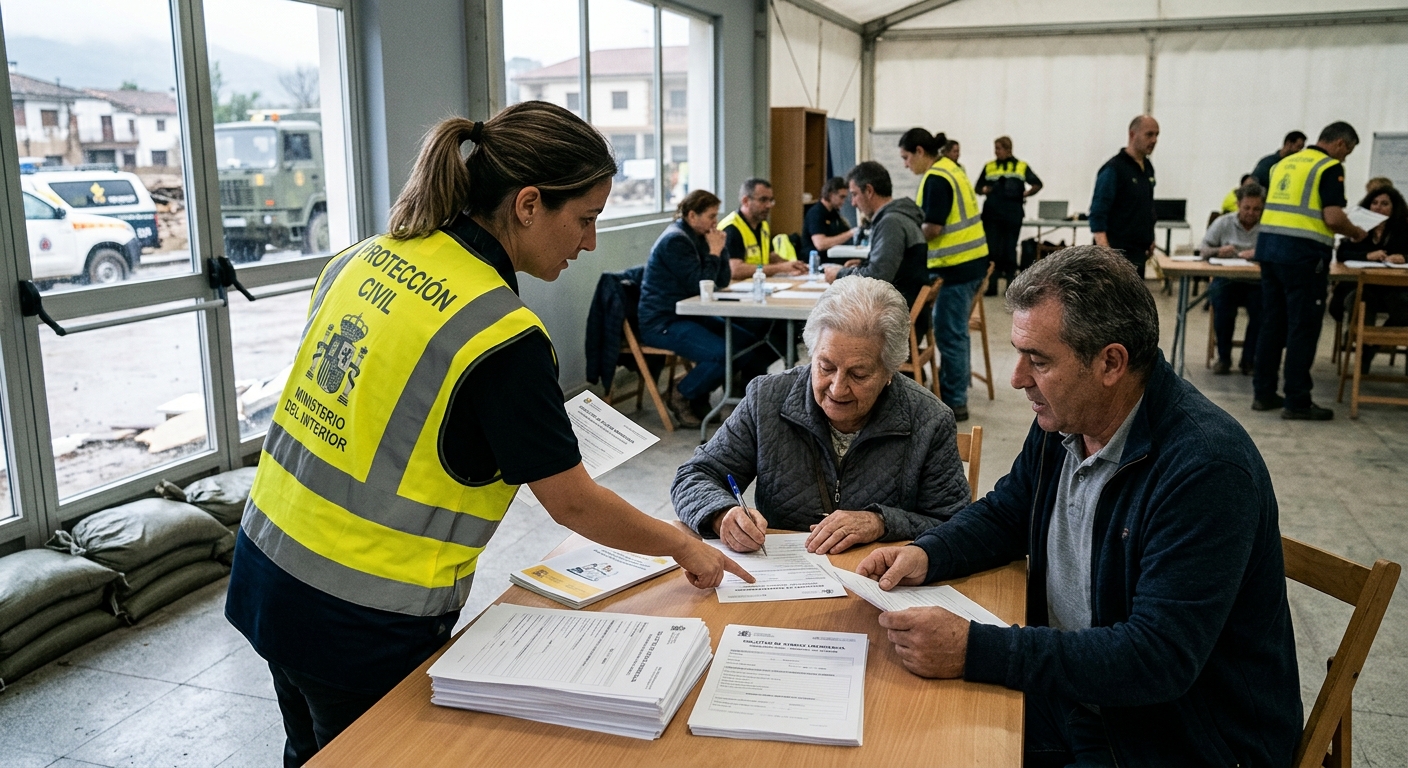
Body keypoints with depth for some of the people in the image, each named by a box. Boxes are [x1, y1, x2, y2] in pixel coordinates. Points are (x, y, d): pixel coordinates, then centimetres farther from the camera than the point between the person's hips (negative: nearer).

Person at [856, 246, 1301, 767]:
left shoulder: (1206, 468, -27)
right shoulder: (1063, 418, -2)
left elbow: (1158, 659, -31)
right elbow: (1004, 514, 15)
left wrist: (973, 651, -34)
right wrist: (926, 554, -7)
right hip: (1075, 690, 7)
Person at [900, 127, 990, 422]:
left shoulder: (936, 178, -16)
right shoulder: (950, 168, 14)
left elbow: (933, 228, -19)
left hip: (957, 266, -10)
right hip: (969, 260, 10)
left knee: (949, 334, -2)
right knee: (953, 330, 17)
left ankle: (955, 403, 5)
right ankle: (953, 388, 27)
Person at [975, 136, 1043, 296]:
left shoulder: (1021, 166, 6)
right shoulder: (989, 167, 9)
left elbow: (1037, 184, 6)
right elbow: (977, 187, 11)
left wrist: (1027, 193, -11)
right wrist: (984, 190, -10)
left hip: (1013, 215, -1)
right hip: (991, 215, 1)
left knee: (1010, 250, 5)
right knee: (992, 249, -1)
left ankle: (1012, 286, 13)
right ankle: (991, 285, 3)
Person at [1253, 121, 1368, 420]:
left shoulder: (1285, 163, 17)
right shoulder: (1330, 168, -5)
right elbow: (1333, 217, -13)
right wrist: (1356, 233, 4)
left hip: (1268, 246, 7)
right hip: (1303, 253, -7)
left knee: (1272, 323, 12)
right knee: (1303, 327, -1)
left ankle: (1263, 393, 15)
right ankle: (1296, 401, 2)